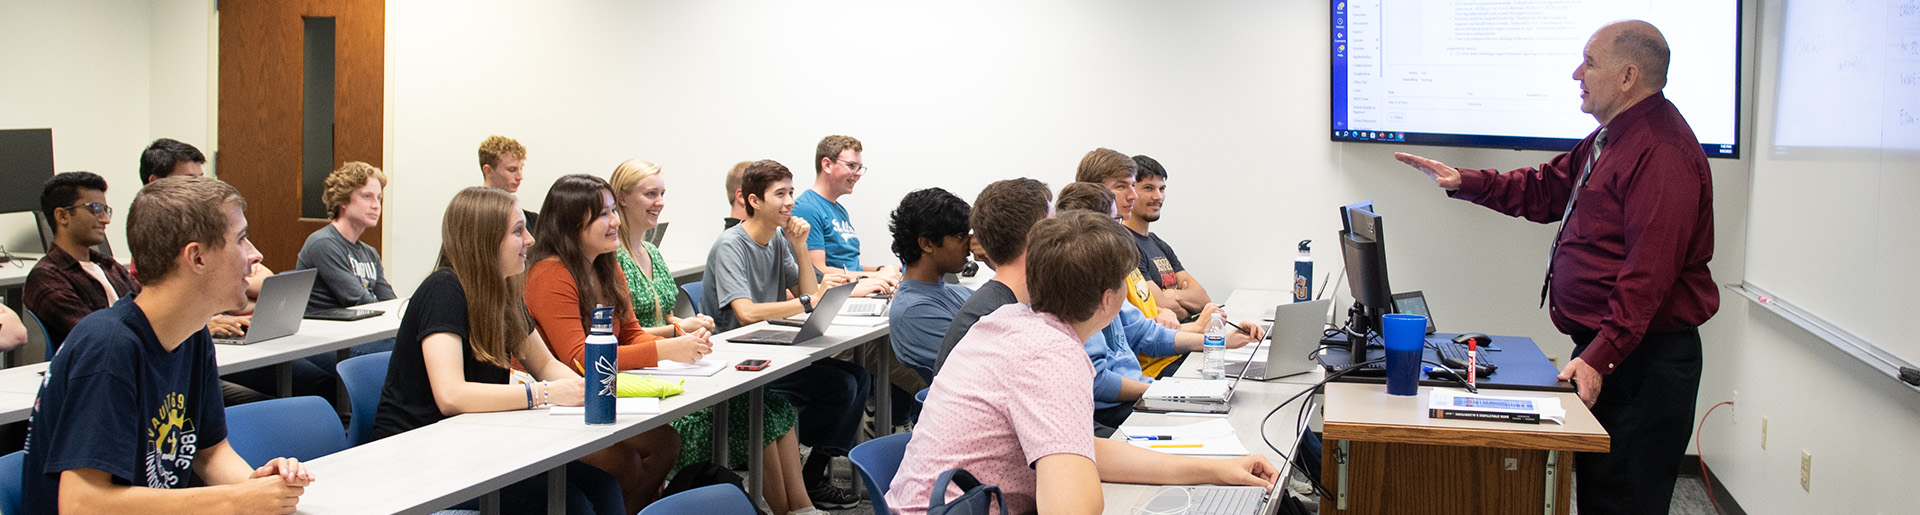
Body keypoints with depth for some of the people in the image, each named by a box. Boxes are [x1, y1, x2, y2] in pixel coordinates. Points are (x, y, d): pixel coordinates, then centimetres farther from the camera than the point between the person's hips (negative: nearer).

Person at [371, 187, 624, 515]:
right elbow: (450, 395, -29)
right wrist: (544, 393, -26)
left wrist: (580, 387, -5)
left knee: (599, 483, -14)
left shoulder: (504, 293, 8)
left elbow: (544, 363, 18)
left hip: (473, 444, 8)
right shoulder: (444, 291, -17)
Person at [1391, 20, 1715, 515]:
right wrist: (1463, 182, 16)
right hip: (1601, 347, 11)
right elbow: (1546, 190, 27)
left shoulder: (1662, 153, -20)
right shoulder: (1610, 138, 16)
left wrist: (1601, 357, -28)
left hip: (1643, 358, -11)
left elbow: (1649, 274, -25)